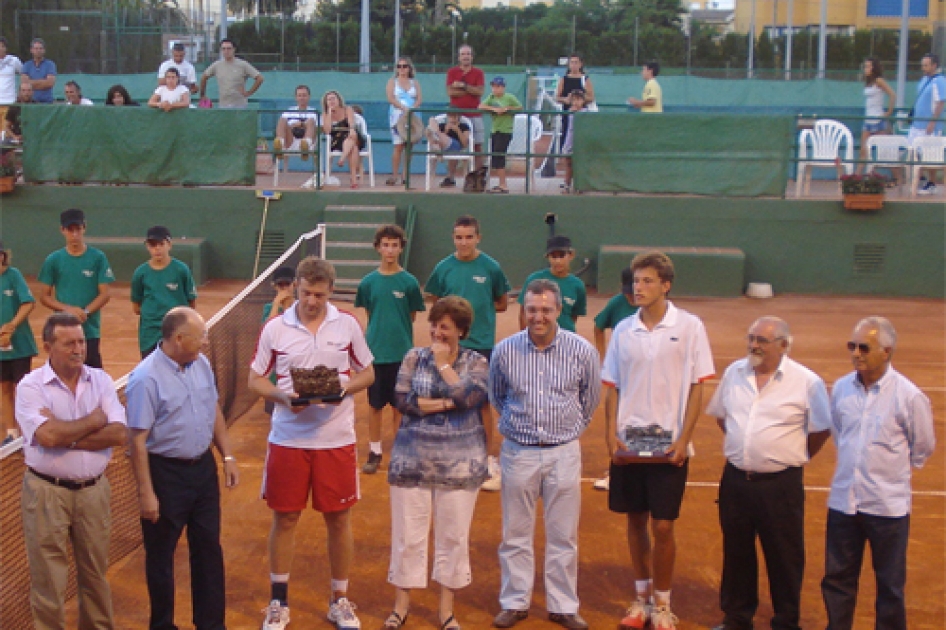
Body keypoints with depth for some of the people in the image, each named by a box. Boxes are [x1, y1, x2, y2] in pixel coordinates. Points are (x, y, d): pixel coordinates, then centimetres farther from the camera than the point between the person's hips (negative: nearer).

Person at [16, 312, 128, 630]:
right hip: (47, 492, -3)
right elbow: (48, 436, -24)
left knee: (94, 572, 18)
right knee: (48, 579, 6)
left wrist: (67, 437, -18)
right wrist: (95, 420, -12)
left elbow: (119, 435, -10)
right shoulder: (31, 386, -10)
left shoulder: (100, 380, 0)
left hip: (94, 490, 3)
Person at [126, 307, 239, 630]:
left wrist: (228, 456, 10)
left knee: (208, 548, 15)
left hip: (203, 467, 6)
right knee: (161, 555, 11)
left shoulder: (201, 364, 0)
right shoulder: (146, 378, -21)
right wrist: (146, 493, -18)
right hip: (166, 473, -6)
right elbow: (138, 440, -18)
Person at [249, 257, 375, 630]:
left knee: (339, 519, 8)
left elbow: (367, 374, 7)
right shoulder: (274, 329, -2)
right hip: (288, 440, 0)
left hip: (337, 440, 0)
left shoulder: (348, 325, -1)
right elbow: (255, 380, 3)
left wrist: (345, 386, -14)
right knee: (284, 519, 8)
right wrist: (283, 396, -17)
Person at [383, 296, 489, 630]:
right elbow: (402, 398, -9)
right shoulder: (415, 357, 4)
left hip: (460, 461, 0)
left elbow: (470, 396, -17)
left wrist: (443, 364, -11)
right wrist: (447, 403, -13)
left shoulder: (476, 362, 2)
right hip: (413, 458, 1)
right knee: (408, 533, 5)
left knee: (453, 536, 6)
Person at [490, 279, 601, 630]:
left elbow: (590, 399, 9)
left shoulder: (582, 351, -8)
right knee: (516, 535, 10)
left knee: (563, 536, 9)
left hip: (563, 453, 0)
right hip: (518, 452, 1)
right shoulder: (505, 351, -6)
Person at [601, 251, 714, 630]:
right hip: (628, 442, 3)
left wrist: (683, 439, -11)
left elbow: (696, 387, -4)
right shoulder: (624, 330, 4)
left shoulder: (689, 327, -5)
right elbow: (613, 387, 8)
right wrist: (611, 435, -3)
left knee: (662, 526, 0)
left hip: (668, 444, -3)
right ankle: (642, 597, 26)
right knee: (635, 521, 11)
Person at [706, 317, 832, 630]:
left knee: (784, 558, 7)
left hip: (780, 484, -4)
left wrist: (792, 457, 5)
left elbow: (821, 430, -3)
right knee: (736, 553, 16)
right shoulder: (734, 373, 4)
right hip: (735, 479, 5)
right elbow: (720, 414, 18)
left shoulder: (807, 382, -11)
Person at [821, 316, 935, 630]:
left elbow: (923, 447, 0)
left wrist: (892, 470, 9)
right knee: (836, 579, 14)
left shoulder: (909, 396, -14)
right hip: (843, 499, 4)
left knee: (890, 584, 11)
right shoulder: (841, 388, -2)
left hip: (888, 504, -4)